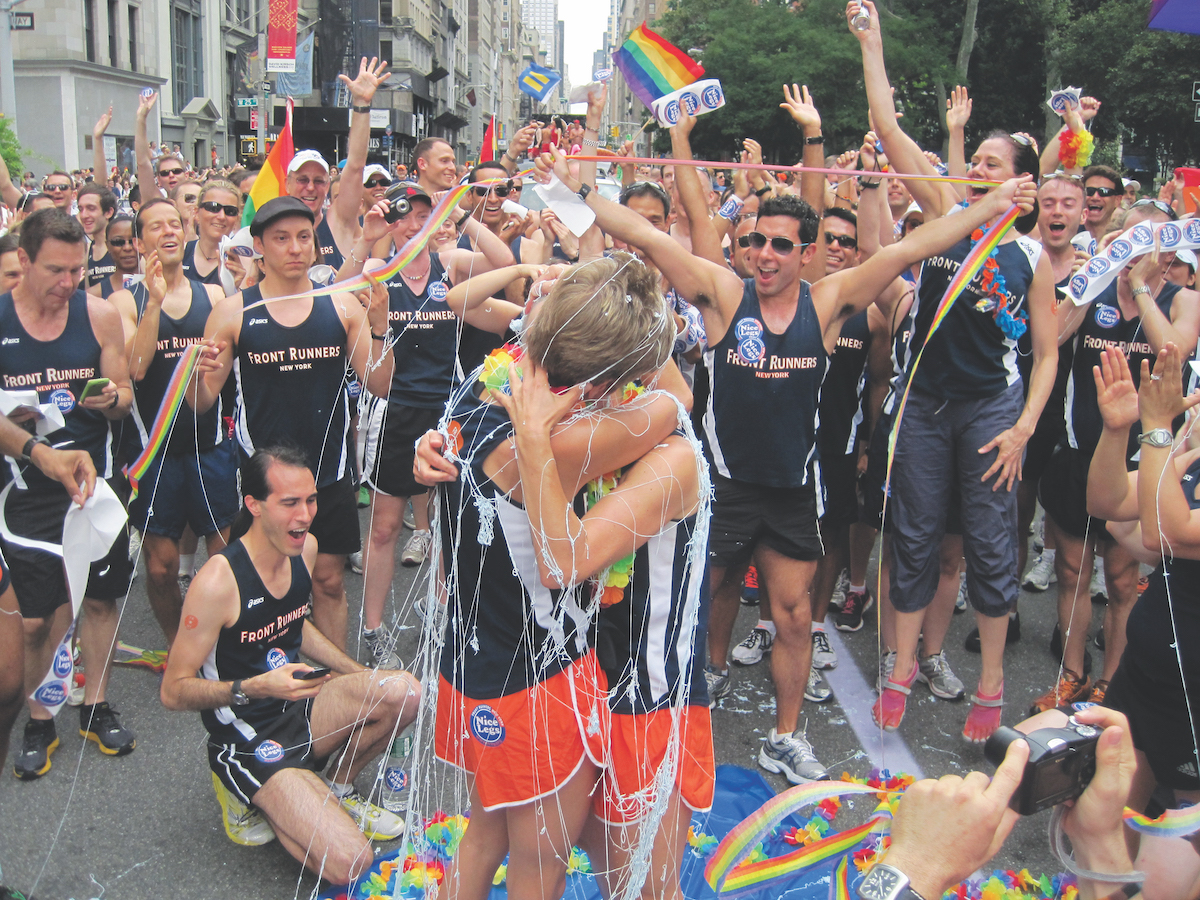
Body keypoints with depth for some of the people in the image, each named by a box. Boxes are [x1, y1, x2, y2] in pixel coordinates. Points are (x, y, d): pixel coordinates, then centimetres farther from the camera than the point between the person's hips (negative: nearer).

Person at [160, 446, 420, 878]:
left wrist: (362, 677, 10)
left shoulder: (305, 547, -1)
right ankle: (249, 795, 6)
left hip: (299, 710, 7)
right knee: (349, 861, -21)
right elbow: (174, 691, -17)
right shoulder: (219, 580, -24)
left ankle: (337, 789, 8)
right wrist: (255, 688, -32)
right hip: (248, 738, -7)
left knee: (405, 691, -20)